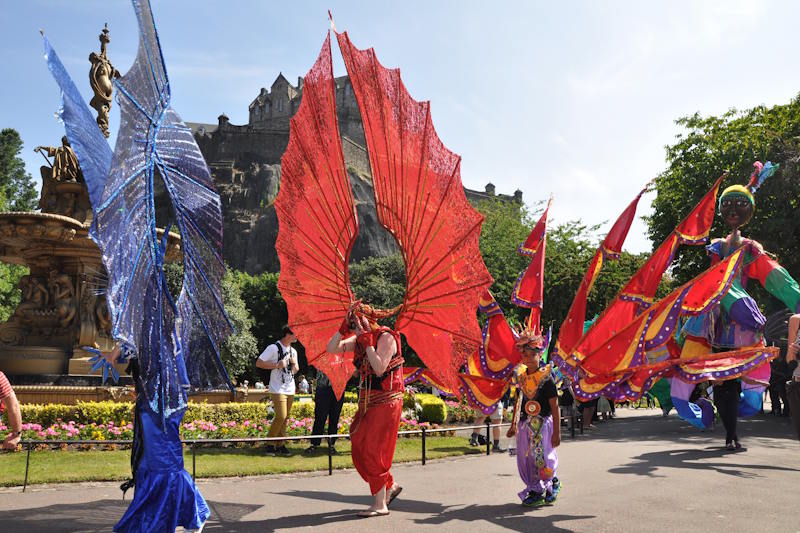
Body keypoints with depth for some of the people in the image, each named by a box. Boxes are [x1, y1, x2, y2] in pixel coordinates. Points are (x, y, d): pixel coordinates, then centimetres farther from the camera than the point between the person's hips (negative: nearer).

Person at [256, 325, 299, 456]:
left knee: (285, 418, 7)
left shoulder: (293, 351, 14)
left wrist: (294, 364, 0)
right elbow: (259, 363, -12)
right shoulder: (273, 348, -9)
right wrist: (276, 365, -18)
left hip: (290, 390, 7)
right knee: (281, 416, -13)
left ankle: (280, 444, 13)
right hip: (278, 389, -7)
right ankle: (270, 443, 1)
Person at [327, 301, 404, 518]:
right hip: (367, 403, 9)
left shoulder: (386, 337, -14)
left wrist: (368, 343, -23)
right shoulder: (358, 339, 9)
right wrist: (343, 328, -4)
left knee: (373, 452, -7)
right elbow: (331, 348, 6)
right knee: (359, 449, 11)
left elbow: (380, 369, -25)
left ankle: (380, 504, 2)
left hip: (385, 403, -8)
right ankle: (390, 486, 28)